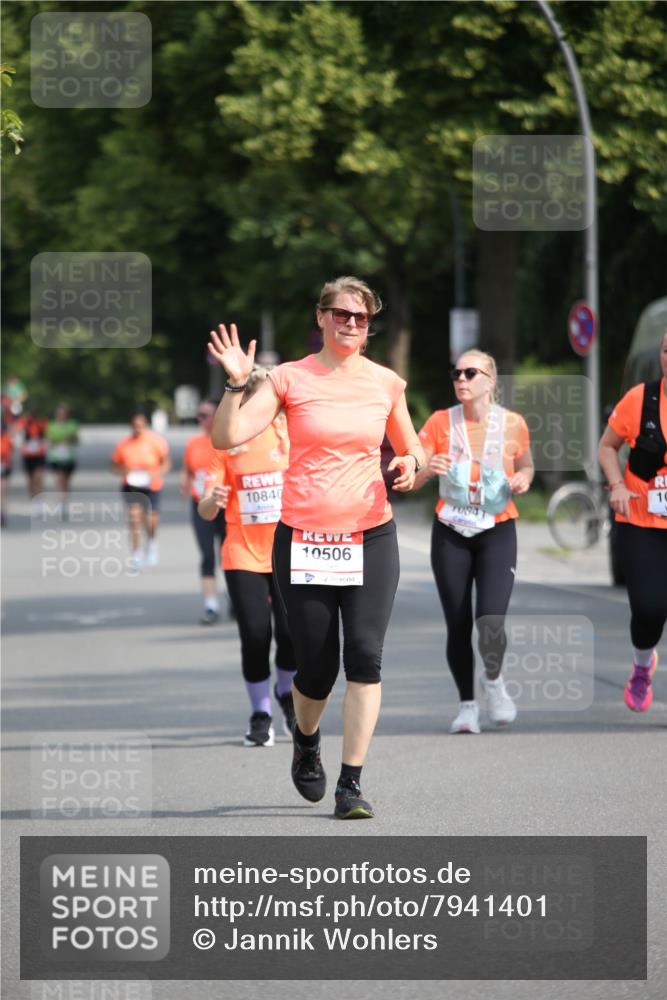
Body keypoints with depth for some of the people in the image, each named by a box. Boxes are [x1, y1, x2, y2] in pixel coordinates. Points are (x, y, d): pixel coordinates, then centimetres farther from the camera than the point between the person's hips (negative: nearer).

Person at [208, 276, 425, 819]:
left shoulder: (386, 383, 7)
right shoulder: (290, 379, 0)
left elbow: (411, 447, 20)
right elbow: (228, 437, -8)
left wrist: (411, 462, -2)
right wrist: (237, 385, -21)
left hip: (370, 536, 1)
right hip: (303, 539, -1)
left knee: (365, 655, -13)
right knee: (316, 667, 3)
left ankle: (352, 783, -8)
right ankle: (306, 740, 38)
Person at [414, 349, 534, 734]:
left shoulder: (513, 424, -3)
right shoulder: (440, 422, -4)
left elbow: (526, 465, 16)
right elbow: (410, 480, -7)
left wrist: (523, 478, -7)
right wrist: (427, 468, -29)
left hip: (498, 532, -1)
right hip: (451, 534, 1)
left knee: (491, 620, -17)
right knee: (458, 625, 0)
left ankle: (493, 680, 15)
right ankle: (467, 703, 19)